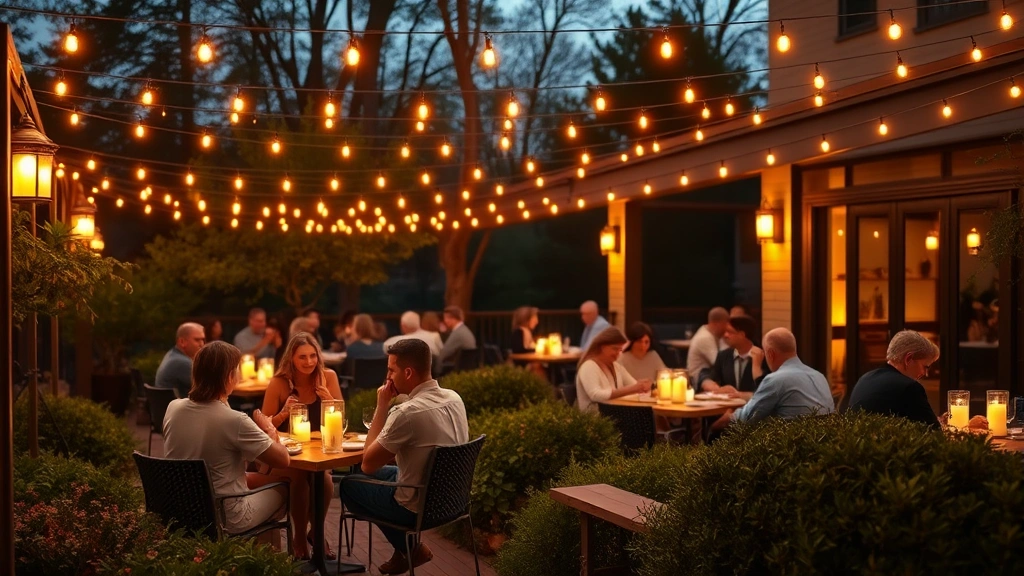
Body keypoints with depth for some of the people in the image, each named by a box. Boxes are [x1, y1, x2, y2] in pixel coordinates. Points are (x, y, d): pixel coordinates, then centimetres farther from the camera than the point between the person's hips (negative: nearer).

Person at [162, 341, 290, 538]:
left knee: (257, 479, 29)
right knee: (283, 488, 21)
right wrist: (270, 431, 3)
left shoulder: (173, 408, -7)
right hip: (223, 519, -6)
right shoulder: (234, 421, -26)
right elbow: (283, 460, -16)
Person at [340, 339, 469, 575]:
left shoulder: (407, 412, -28)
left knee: (349, 485, 16)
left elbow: (368, 464, -16)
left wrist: (382, 406, -14)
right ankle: (407, 547, 23)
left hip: (420, 507, -7)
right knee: (383, 473, 28)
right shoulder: (454, 399, -3)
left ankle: (410, 548, 15)